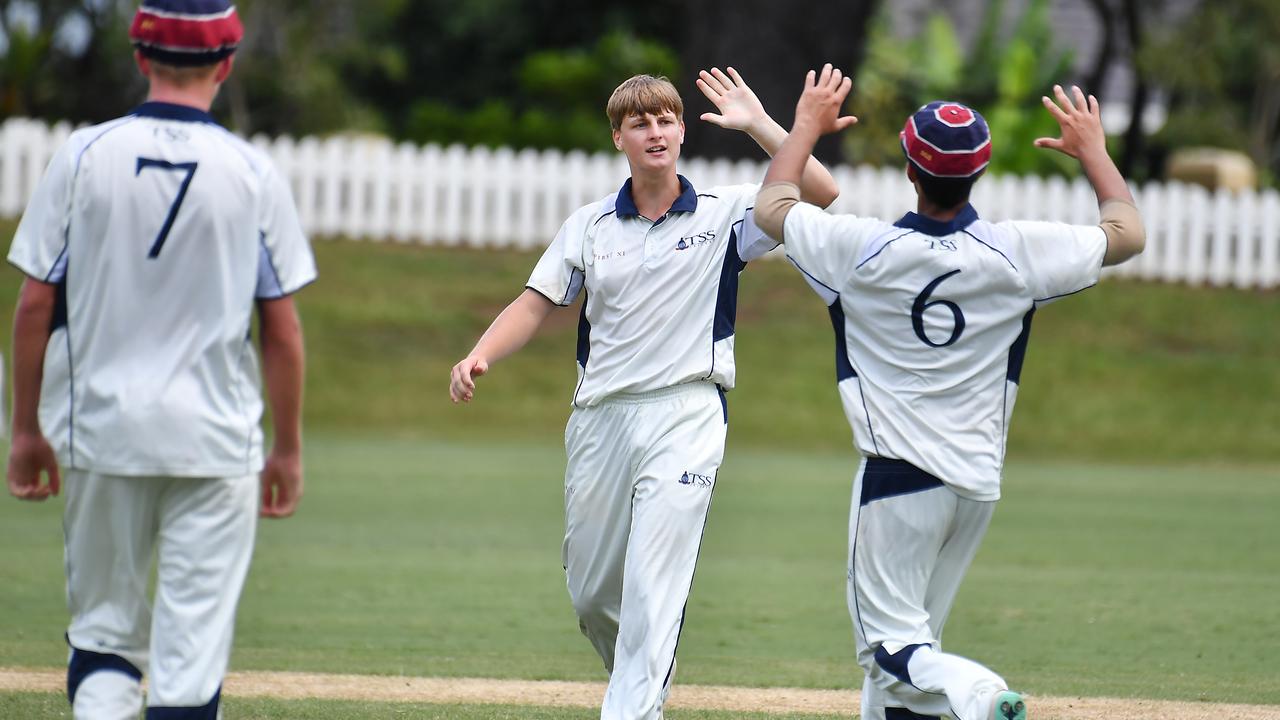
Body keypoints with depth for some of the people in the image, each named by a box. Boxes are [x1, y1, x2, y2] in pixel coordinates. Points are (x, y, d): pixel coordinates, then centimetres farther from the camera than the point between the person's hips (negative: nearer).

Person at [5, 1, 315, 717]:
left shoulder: (84, 156, -3)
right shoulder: (253, 173, -4)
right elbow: (283, 328, -2)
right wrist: (288, 448, 8)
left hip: (100, 429, 1)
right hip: (215, 441, -1)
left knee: (103, 625, 11)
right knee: (194, 643, 2)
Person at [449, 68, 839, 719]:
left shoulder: (725, 214, 3)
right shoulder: (590, 225, 11)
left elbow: (818, 192, -8)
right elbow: (536, 303, 6)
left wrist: (757, 124, -10)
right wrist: (479, 358, -11)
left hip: (685, 415, -4)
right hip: (600, 418, 4)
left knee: (652, 586, -15)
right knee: (590, 593, 10)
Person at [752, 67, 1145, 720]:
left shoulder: (861, 249, -10)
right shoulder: (1018, 252, -5)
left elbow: (772, 206, 9)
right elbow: (1127, 232, 12)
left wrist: (808, 126, 23)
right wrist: (1092, 150, 26)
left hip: (897, 476, -4)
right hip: (979, 481, 4)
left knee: (889, 637, -4)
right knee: (911, 633, 15)